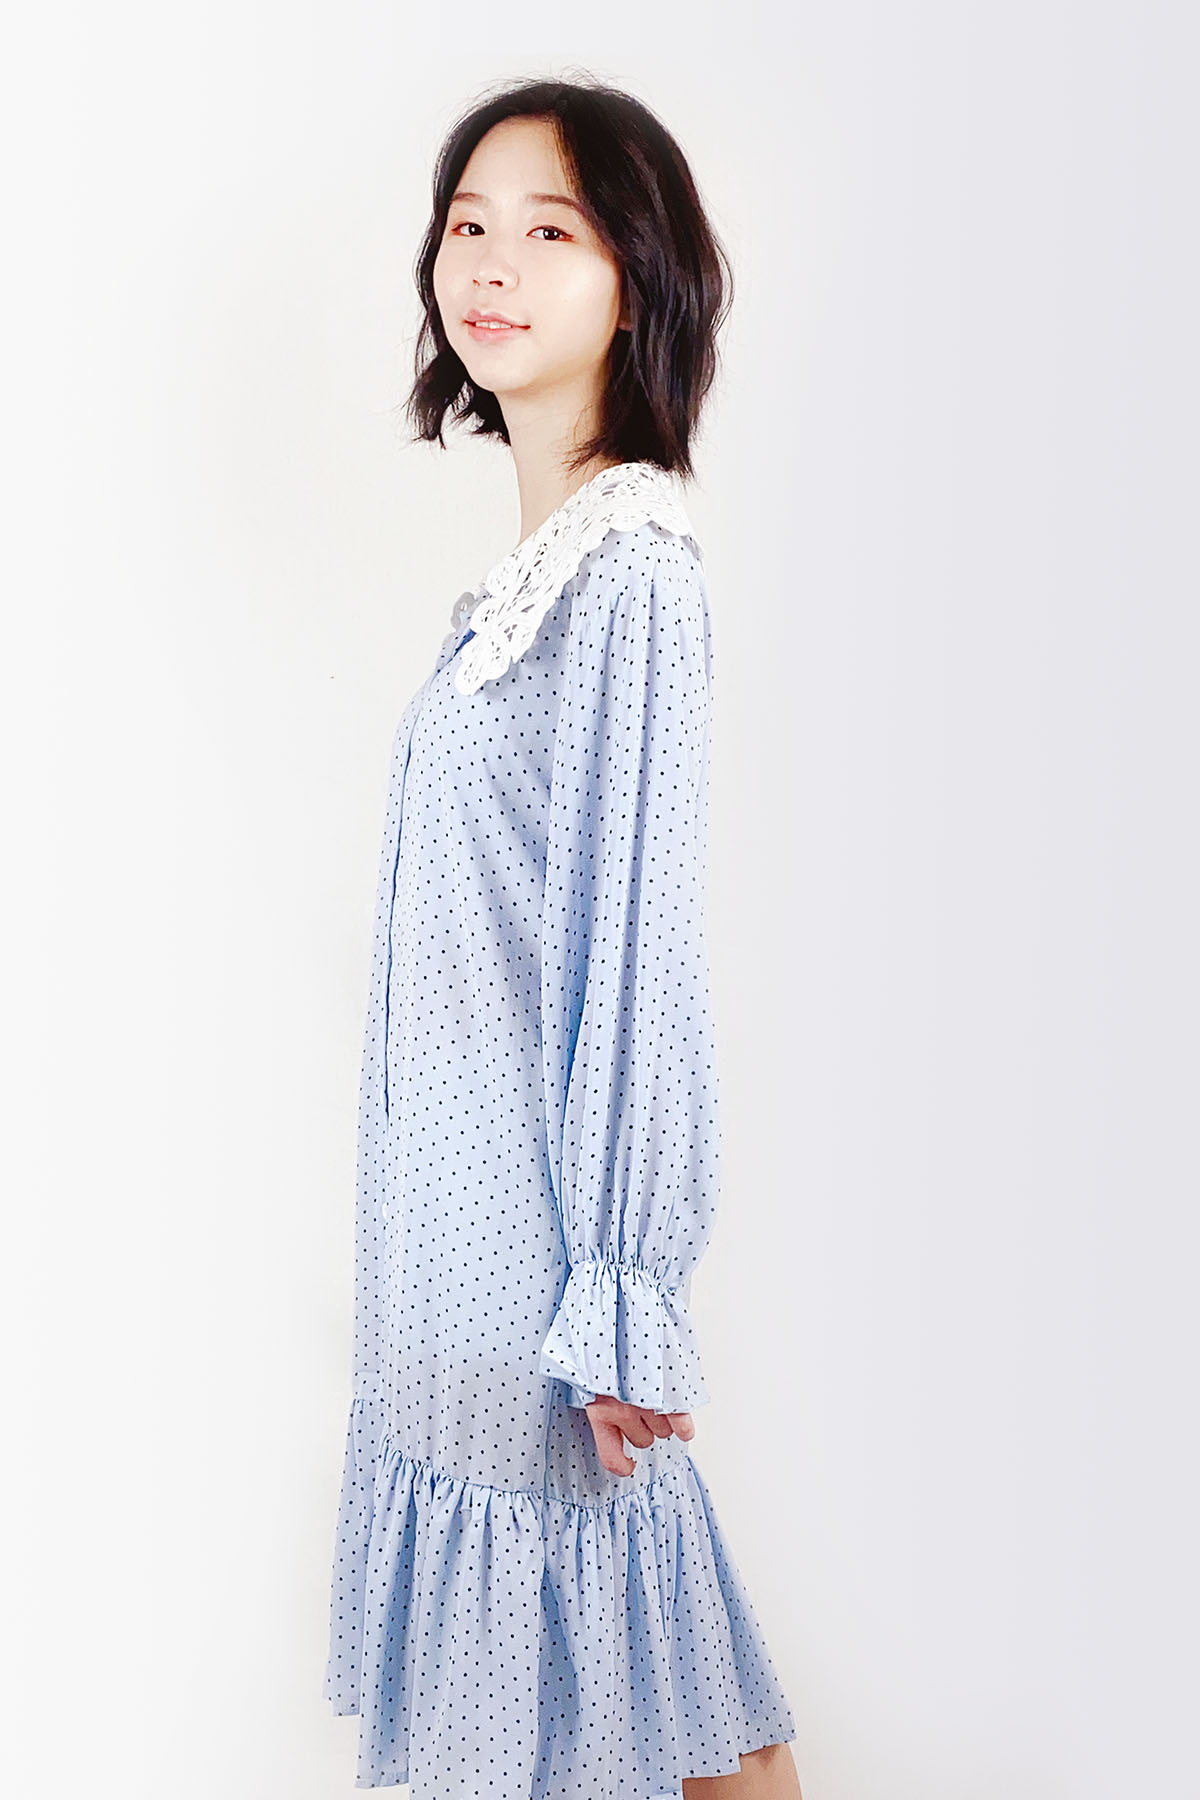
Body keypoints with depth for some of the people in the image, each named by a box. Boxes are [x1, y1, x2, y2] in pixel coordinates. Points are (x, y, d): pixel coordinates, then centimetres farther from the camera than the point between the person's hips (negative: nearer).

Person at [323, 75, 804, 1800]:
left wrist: (618, 1288, -17)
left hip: (544, 1200, -8)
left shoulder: (634, 570, -16)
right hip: (467, 1198, 8)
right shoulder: (540, 561, 9)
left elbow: (643, 930, -19)